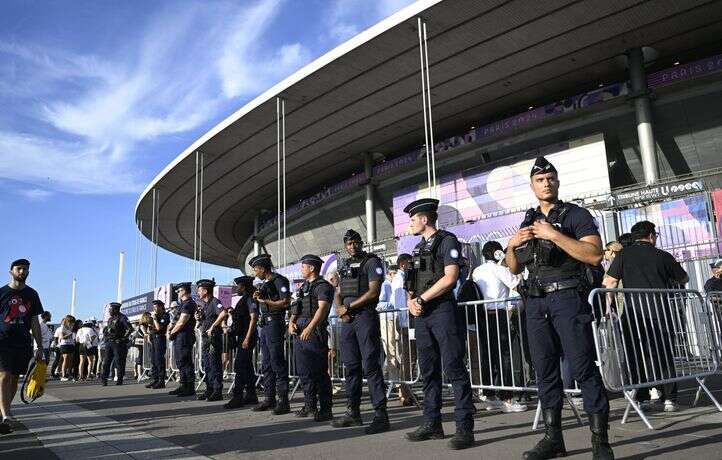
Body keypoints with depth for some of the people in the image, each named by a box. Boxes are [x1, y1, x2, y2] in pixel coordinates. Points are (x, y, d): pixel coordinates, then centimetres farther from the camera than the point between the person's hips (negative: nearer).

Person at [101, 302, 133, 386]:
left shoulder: (122, 318, -9)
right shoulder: (110, 319, 15)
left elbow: (130, 329, -17)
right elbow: (106, 329, 30)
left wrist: (124, 338, -16)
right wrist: (106, 336, 13)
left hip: (118, 343, -7)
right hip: (109, 343, 7)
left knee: (119, 362, -2)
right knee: (107, 361, 4)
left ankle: (120, 379, 5)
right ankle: (104, 379, 7)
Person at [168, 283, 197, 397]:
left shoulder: (188, 304, -15)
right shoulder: (184, 304, 19)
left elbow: (181, 323, -18)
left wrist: (171, 333, -6)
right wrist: (171, 331, 6)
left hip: (184, 337, -11)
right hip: (180, 337, 11)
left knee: (185, 363, -7)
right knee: (180, 362, 14)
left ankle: (190, 389, -3)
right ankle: (184, 386, 21)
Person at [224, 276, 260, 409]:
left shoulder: (250, 299, -11)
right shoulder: (243, 300, 18)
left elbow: (254, 318, -19)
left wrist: (247, 338, -22)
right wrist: (233, 313, 9)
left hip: (247, 336, -10)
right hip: (242, 336, 10)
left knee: (240, 367, -10)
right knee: (247, 367, 12)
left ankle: (237, 397, -8)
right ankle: (251, 395, 18)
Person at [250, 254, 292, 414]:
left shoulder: (279, 280, -8)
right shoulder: (265, 284, 19)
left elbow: (285, 302, -18)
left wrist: (265, 300, -12)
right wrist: (257, 298, 4)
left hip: (275, 324, -10)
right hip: (264, 325, 10)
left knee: (278, 363, -8)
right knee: (266, 365, 11)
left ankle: (284, 401, -4)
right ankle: (269, 399, 18)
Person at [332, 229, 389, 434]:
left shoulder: (372, 262, -2)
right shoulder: (344, 265, 19)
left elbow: (373, 292, -12)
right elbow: (338, 293, 19)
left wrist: (348, 307, -10)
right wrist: (340, 309, -2)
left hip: (366, 316, -7)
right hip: (347, 320, 7)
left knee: (370, 366, -9)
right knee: (351, 366, 10)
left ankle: (381, 415, -6)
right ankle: (353, 412, 19)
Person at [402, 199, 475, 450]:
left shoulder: (447, 240, -3)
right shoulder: (419, 248, 20)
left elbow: (450, 277, -15)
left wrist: (421, 299, -11)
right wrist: (411, 301, -1)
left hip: (443, 311, -8)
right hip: (422, 315, 8)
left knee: (454, 368, -7)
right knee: (428, 370, 11)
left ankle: (465, 427, -3)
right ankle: (432, 424, 19)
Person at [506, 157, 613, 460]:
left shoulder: (576, 215, 3)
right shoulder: (528, 222, 19)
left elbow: (595, 255, -12)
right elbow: (514, 269, 20)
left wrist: (554, 235, -17)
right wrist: (512, 245, 0)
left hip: (568, 298, -5)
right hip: (535, 302, 5)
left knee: (583, 368, -7)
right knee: (545, 370, 7)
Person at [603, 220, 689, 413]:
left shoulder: (624, 254, 3)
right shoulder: (663, 255, 7)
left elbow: (609, 282, -5)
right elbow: (684, 279, 19)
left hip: (634, 311, 0)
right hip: (661, 310, 1)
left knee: (637, 355, 7)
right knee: (665, 355, 10)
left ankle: (641, 398, 9)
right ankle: (669, 398, 10)